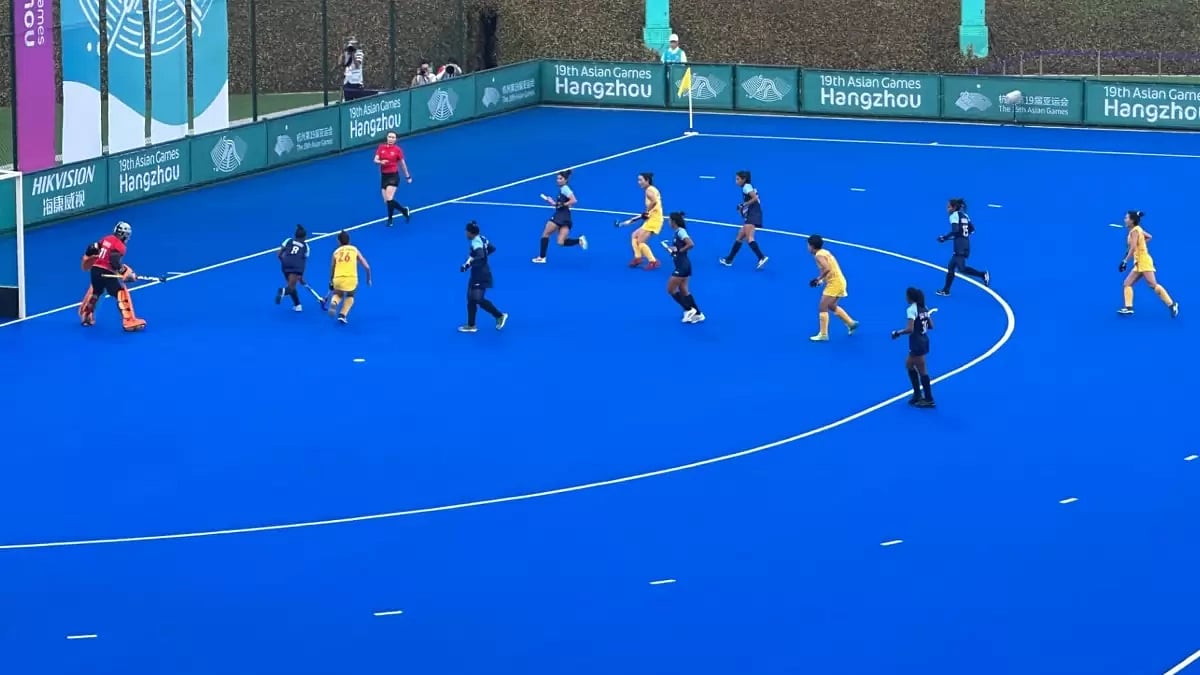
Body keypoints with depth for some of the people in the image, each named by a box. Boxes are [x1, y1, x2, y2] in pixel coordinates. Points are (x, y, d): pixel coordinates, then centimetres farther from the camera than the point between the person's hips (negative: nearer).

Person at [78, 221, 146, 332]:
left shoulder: (106, 239, 13)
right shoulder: (120, 246, -9)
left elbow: (92, 249, 19)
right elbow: (115, 262, -21)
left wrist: (87, 257, 34)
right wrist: (126, 272, -18)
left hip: (95, 269, 8)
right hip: (107, 272, -8)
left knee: (95, 292, 30)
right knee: (122, 293, -7)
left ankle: (86, 316, 44)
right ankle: (129, 322, -16)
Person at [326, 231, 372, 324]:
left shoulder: (336, 252, 14)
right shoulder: (354, 250, 13)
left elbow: (332, 270, 19)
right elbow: (367, 267, 9)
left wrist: (331, 283, 33)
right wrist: (368, 279, 24)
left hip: (338, 279, 1)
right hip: (351, 278, -1)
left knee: (338, 295, 31)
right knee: (350, 296, 30)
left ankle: (334, 302, -4)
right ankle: (343, 315, 9)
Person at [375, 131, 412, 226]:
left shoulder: (397, 149, -5)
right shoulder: (381, 148, 3)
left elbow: (403, 163, 5)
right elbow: (375, 160, -3)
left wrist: (407, 176, 12)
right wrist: (381, 162, -26)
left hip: (393, 176, -4)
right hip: (384, 176, 4)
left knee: (389, 199, -17)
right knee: (386, 201, 6)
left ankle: (390, 219, 3)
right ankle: (404, 210, 28)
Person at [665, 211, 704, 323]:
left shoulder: (680, 231, -17)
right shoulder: (678, 232, 11)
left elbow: (691, 244, -27)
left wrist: (679, 250, -19)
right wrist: (672, 248, 5)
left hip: (682, 266, -10)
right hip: (681, 265, 10)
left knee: (671, 290, -3)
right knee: (683, 290, 14)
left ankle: (689, 310, 1)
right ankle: (697, 314, 16)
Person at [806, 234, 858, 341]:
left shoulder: (819, 255, -16)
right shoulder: (825, 252, 13)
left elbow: (827, 269, -30)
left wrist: (819, 279, -18)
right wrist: (823, 279, 11)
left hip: (834, 283, -10)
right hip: (839, 281, 10)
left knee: (822, 308, -7)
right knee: (832, 306, 25)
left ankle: (823, 335, -7)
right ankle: (851, 323, 32)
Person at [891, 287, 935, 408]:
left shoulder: (912, 309, -19)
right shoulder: (924, 308, 6)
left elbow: (910, 329, -27)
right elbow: (931, 326, 10)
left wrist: (898, 333, -12)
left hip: (917, 343, -9)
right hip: (924, 340, 9)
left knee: (922, 370, 1)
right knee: (909, 365, 23)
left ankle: (929, 399, 8)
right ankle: (918, 394, 27)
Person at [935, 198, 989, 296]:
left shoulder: (954, 215, -8)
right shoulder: (964, 215, 16)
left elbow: (955, 231, -19)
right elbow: (972, 229, 15)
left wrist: (944, 238, -10)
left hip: (959, 245, -9)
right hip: (966, 244, 9)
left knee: (961, 268, -13)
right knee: (951, 267, 13)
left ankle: (983, 274, -20)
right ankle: (946, 290, 16)